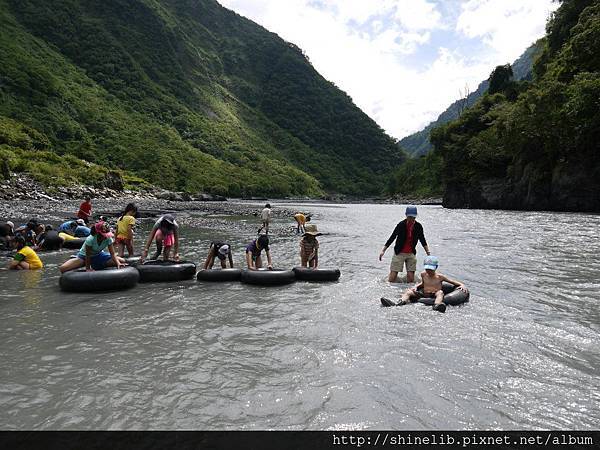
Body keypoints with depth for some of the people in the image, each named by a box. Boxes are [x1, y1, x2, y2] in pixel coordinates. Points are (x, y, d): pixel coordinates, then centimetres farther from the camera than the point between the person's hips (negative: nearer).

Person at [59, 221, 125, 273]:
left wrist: (118, 263, -39)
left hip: (98, 255, 4)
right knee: (62, 269, -27)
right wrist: (88, 268, -21)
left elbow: (112, 254, -22)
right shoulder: (90, 239, -31)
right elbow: (88, 255, -23)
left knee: (122, 261, -15)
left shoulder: (108, 239, -21)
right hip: (84, 255, -3)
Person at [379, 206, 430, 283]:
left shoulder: (418, 226, -2)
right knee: (391, 279, -6)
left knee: (411, 280, -1)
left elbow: (422, 240, 11)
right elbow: (392, 237, -8)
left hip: (411, 253, 3)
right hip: (399, 253, -3)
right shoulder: (401, 225, -12)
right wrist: (383, 250, -13)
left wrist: (428, 253, 8)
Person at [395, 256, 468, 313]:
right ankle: (402, 301, -44)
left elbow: (453, 281, 5)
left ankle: (437, 304, -66)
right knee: (408, 292, -14)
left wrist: (462, 285, -10)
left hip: (434, 296, -4)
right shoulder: (423, 274, 9)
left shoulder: (440, 276, -1)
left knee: (440, 292, -36)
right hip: (424, 295, 4)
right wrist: (416, 287, 13)